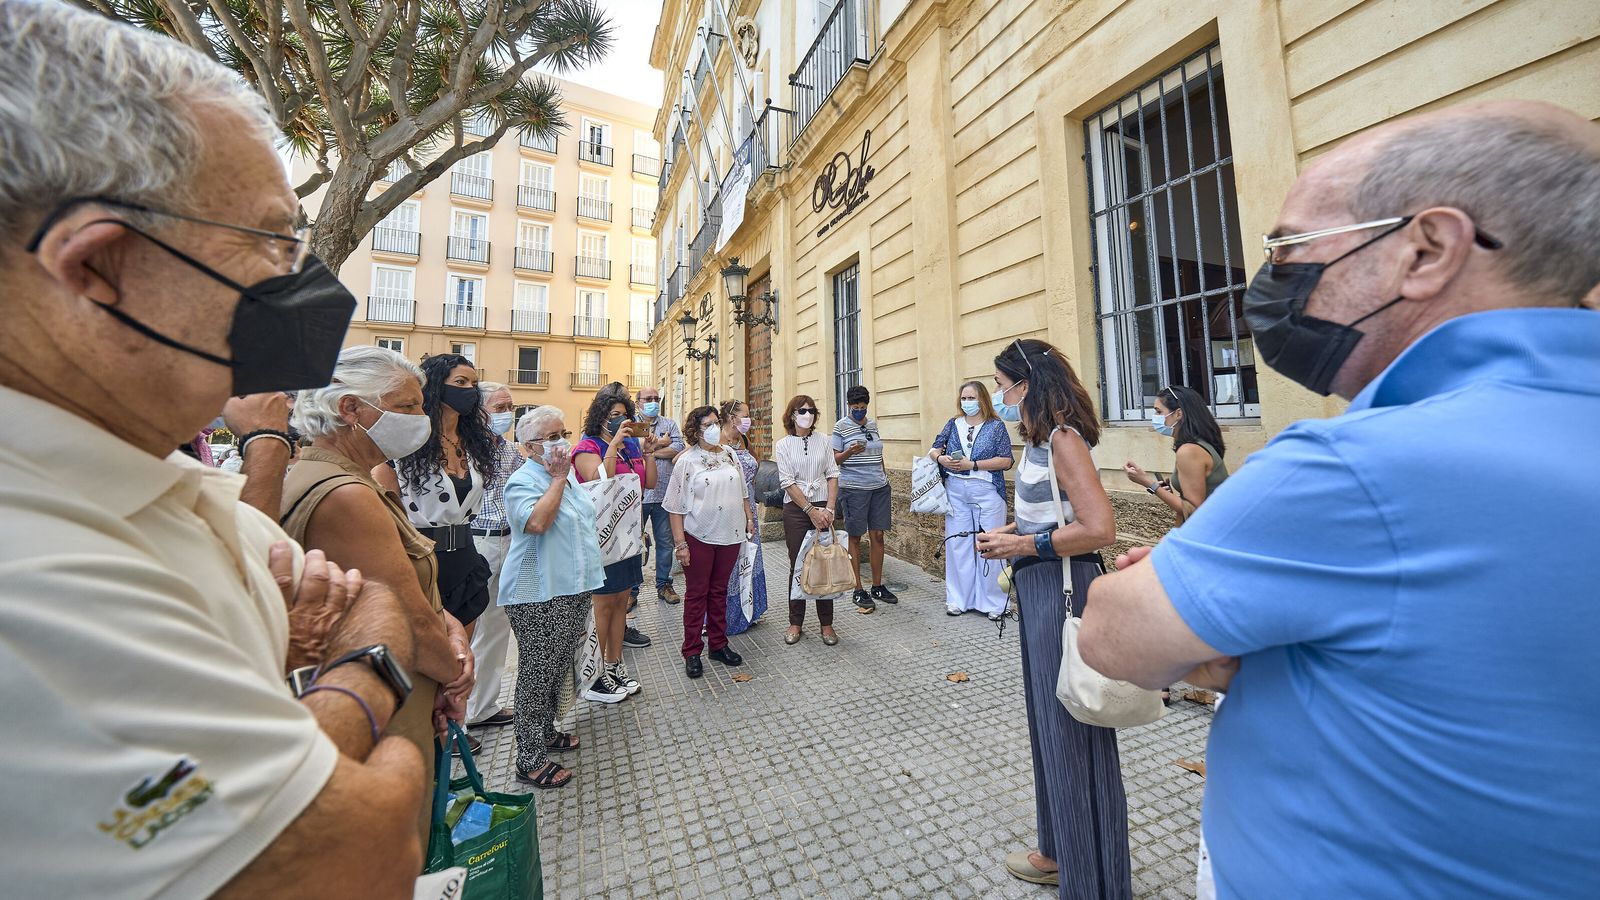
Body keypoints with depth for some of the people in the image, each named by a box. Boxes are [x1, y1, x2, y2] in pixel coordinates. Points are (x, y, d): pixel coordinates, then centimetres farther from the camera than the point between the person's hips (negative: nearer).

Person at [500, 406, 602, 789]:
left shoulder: (566, 475, 12)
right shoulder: (523, 481, -15)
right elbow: (538, 522, -33)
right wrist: (558, 477, -25)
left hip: (574, 589, 9)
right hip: (539, 598, -8)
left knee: (558, 670, 20)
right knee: (538, 674, 3)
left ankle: (546, 732, 38)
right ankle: (530, 761, 17)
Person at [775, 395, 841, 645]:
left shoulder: (823, 440, 8)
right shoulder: (783, 444, 1)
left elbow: (832, 475, 4)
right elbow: (787, 482, -6)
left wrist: (830, 509, -7)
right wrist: (811, 511, -12)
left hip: (823, 508, 2)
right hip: (796, 509, -1)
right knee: (798, 567, 5)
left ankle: (826, 624, 18)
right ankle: (795, 622, 20)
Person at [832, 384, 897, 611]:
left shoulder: (873, 423, 13)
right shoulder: (841, 426, -3)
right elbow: (834, 458, -4)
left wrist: (884, 473, 16)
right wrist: (849, 452, -22)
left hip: (879, 487, 5)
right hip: (853, 488, -5)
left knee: (878, 535, 7)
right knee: (855, 538, 3)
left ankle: (877, 586, 20)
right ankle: (858, 590, 12)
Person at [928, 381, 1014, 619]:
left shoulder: (996, 426, 2)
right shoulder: (953, 424, 12)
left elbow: (1006, 461, -7)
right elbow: (934, 450, 14)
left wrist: (973, 464, -14)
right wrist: (940, 458, -9)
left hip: (987, 491, -3)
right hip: (955, 491, 3)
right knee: (956, 544, 6)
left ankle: (993, 603, 13)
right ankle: (958, 599, 18)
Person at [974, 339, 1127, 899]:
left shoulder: (1062, 438, -17)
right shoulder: (1038, 440, 11)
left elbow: (1099, 529, -25)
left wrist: (1023, 545, -17)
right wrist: (1008, 532, 4)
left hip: (1062, 589, -10)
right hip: (1038, 589, 10)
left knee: (1069, 730, 6)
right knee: (1048, 721, 21)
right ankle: (1061, 850, 42)